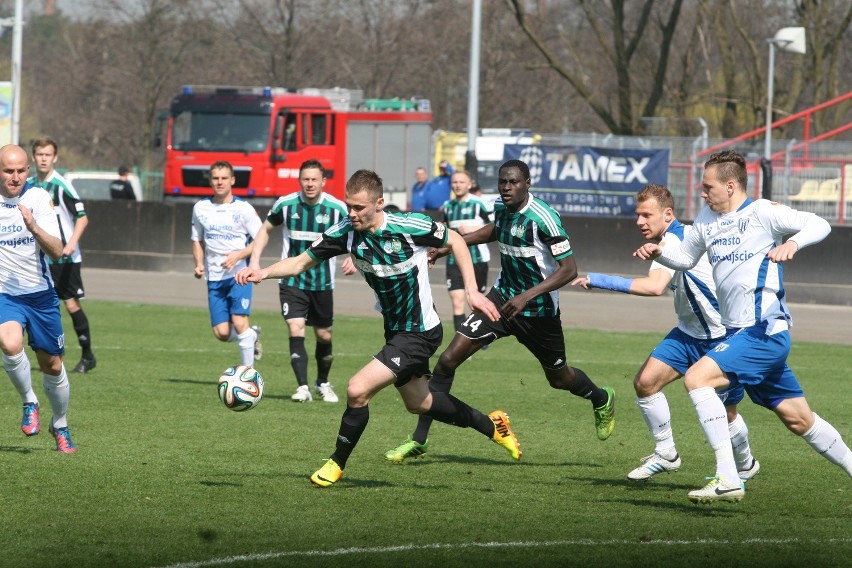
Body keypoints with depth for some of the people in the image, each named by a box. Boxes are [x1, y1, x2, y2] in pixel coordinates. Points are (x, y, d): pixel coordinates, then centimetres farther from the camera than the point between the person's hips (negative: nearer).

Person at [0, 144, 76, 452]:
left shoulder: (37, 197, -8)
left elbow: (57, 251, -15)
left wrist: (34, 227, -31)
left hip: (40, 293, 1)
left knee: (51, 364, 10)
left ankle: (60, 426, 34)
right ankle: (29, 403, -4)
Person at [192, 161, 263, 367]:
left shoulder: (243, 208, -5)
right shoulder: (201, 208, 6)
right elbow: (197, 241, 17)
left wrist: (238, 255, -17)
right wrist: (199, 264, -1)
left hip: (239, 274, -4)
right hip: (214, 277, 4)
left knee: (239, 322, -18)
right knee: (222, 333, -3)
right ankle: (252, 336, 30)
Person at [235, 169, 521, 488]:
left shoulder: (410, 227, -23)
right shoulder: (345, 233, -11)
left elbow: (454, 241, -7)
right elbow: (302, 261, -5)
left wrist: (472, 292, -12)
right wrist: (264, 273, -22)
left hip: (420, 333, -7)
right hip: (394, 330, 7)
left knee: (357, 391, -17)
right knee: (418, 404, 24)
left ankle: (337, 464, 6)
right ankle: (491, 426, 47)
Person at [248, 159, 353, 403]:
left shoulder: (336, 208, -7)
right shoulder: (286, 204, -6)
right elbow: (266, 230, 10)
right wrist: (255, 259, 0)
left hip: (322, 282, 1)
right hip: (292, 281, -1)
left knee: (324, 335, 11)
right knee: (296, 330, -17)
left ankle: (323, 383, 34)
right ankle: (303, 387, -17)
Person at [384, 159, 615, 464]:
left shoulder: (542, 218, -24)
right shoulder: (502, 208, -3)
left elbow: (569, 269, -25)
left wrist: (527, 296, -33)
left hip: (538, 310, -5)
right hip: (502, 298, 5)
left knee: (559, 378, 16)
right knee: (448, 360, -10)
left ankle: (602, 400, 53)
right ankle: (418, 440, -3)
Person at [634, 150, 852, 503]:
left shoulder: (762, 212, -9)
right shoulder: (707, 218, 13)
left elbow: (819, 225, -16)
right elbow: (686, 258, 26)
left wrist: (793, 243, -35)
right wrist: (659, 252, 6)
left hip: (765, 331, -9)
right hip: (739, 334, 9)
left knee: (697, 378, -22)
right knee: (798, 420, 13)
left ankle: (727, 479, -26)